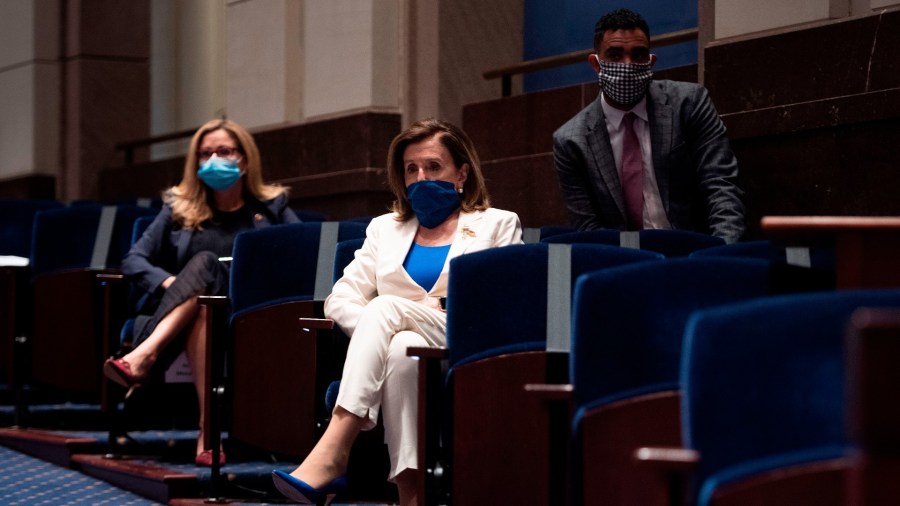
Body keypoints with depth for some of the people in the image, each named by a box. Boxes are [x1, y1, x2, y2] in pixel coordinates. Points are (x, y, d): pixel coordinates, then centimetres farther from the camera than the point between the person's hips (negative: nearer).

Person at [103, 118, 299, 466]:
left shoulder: (271, 208, 13)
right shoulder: (179, 208, 15)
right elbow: (134, 261, 8)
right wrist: (170, 283, -12)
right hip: (173, 316, 1)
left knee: (204, 265, -31)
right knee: (205, 262, -30)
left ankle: (143, 357, -46)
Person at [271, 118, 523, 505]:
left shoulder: (497, 225, 15)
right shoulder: (385, 229, 23)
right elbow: (339, 300, 12)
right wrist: (377, 333, -8)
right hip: (395, 355, 3)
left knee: (386, 307, -32)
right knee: (403, 347, -35)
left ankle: (331, 455, -43)